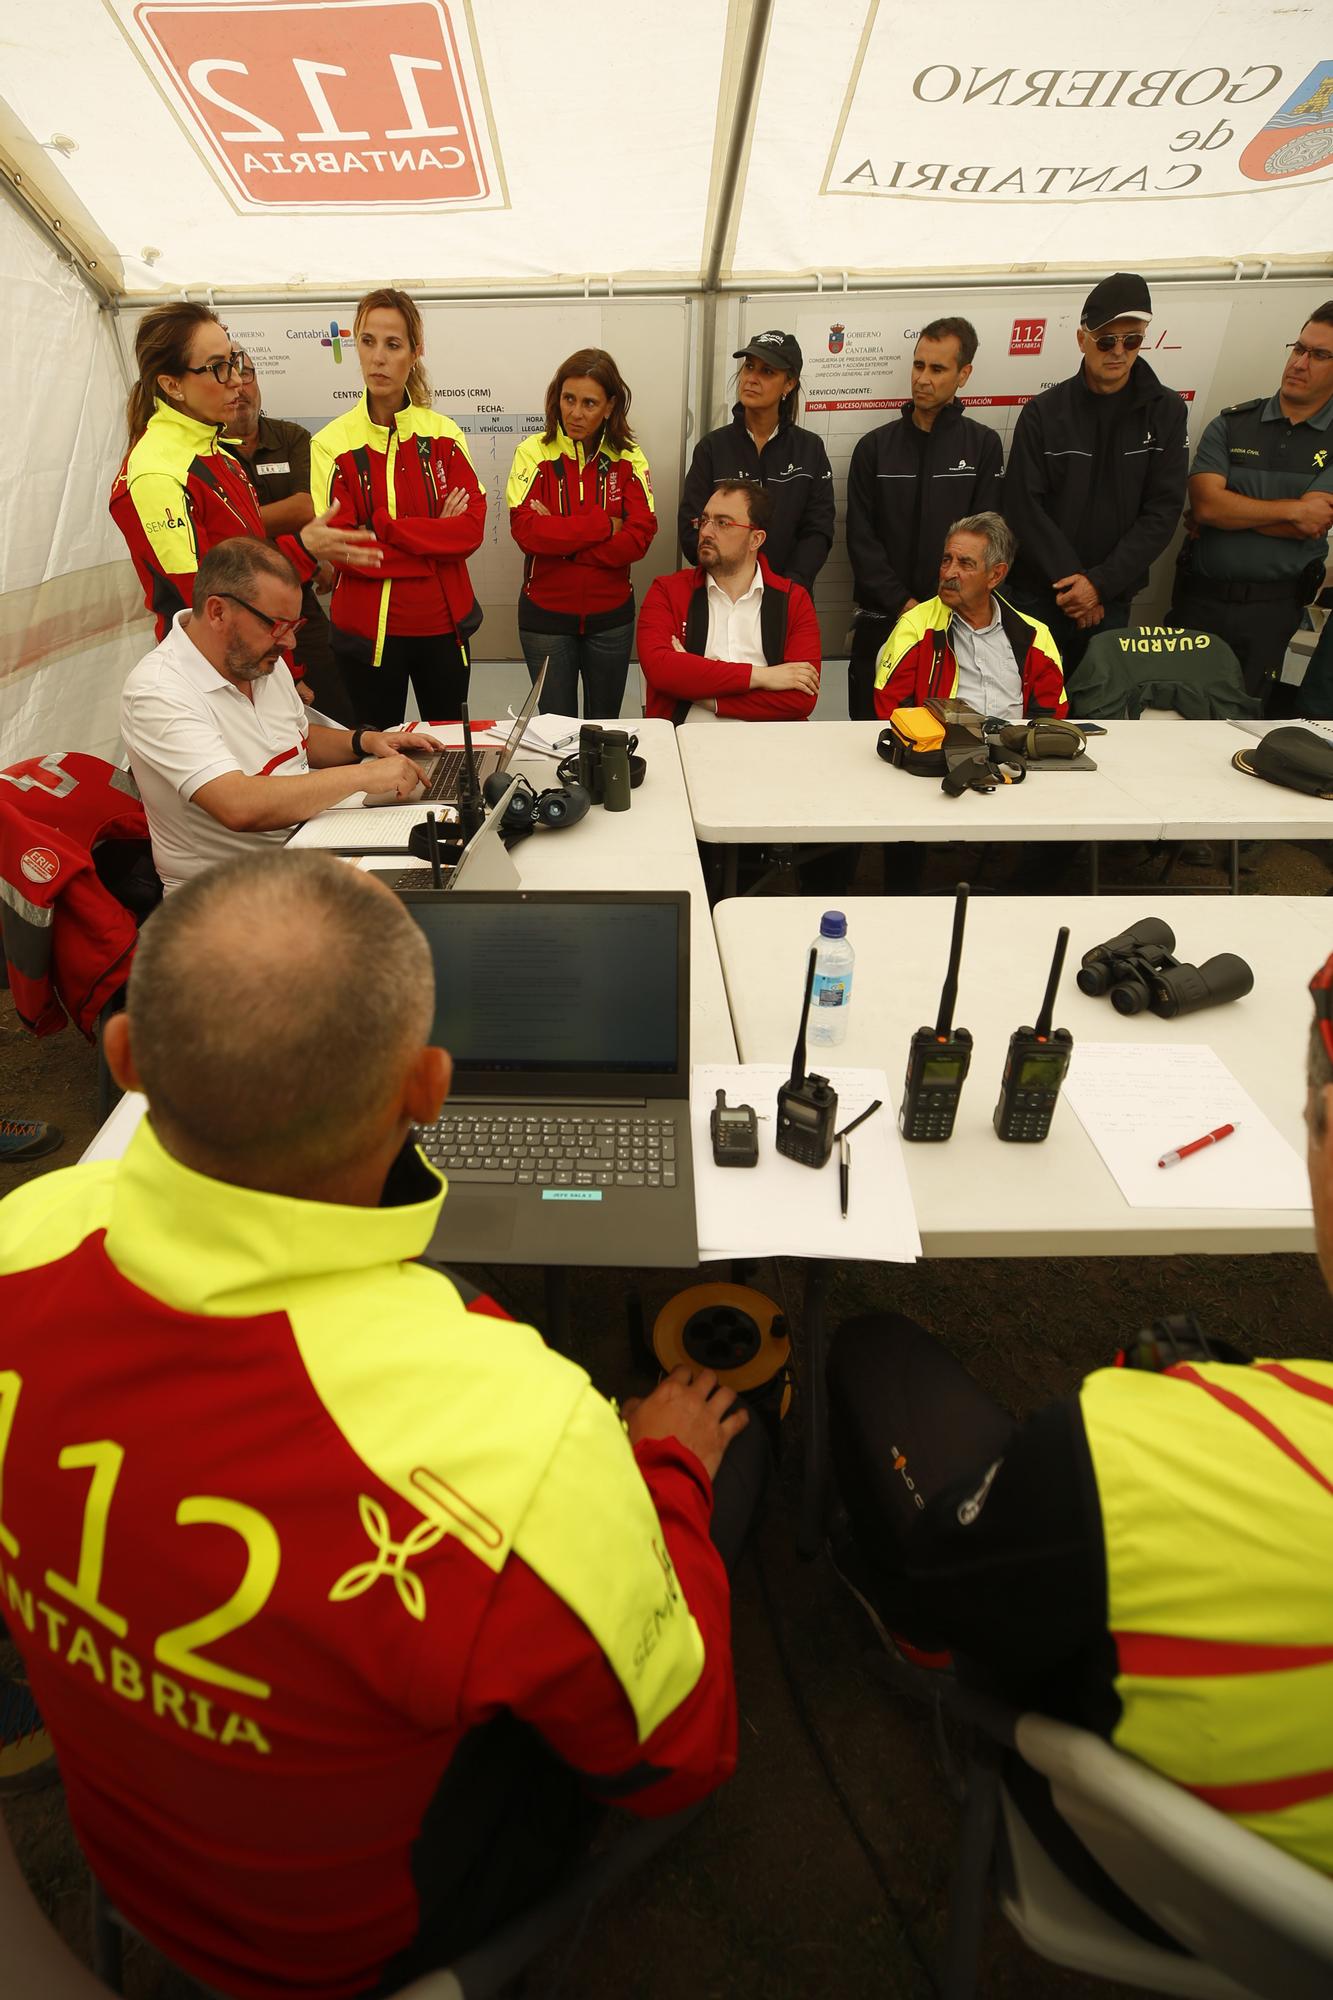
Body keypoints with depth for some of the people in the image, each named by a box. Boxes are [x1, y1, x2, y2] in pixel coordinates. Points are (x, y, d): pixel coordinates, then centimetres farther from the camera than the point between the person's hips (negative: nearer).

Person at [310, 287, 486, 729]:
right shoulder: (332, 443, -3)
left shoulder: (444, 434, 4)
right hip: (367, 629, -1)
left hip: (444, 623, 2)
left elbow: (472, 527, -8)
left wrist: (382, 527, -16)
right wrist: (435, 535, -12)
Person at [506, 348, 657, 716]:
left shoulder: (629, 459, 0)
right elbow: (526, 530, -17)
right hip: (545, 615, -1)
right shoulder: (534, 452, -4)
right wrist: (603, 525, -16)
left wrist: (559, 536, -17)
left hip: (611, 616, 2)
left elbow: (639, 538, -13)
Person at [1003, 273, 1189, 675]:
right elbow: (1023, 506, -7)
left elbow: (1163, 511, -2)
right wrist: (1071, 580, -13)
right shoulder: (1043, 412, 0)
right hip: (1039, 594, -1)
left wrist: (1101, 583, -14)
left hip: (1112, 600, 1)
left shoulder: (1166, 411, 3)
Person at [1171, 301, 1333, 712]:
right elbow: (1204, 504, -11)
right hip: (1200, 599, 1)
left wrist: (1228, 510, -9)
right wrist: (1292, 509, -13)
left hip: (1270, 610, 0)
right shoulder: (1232, 424, 4)